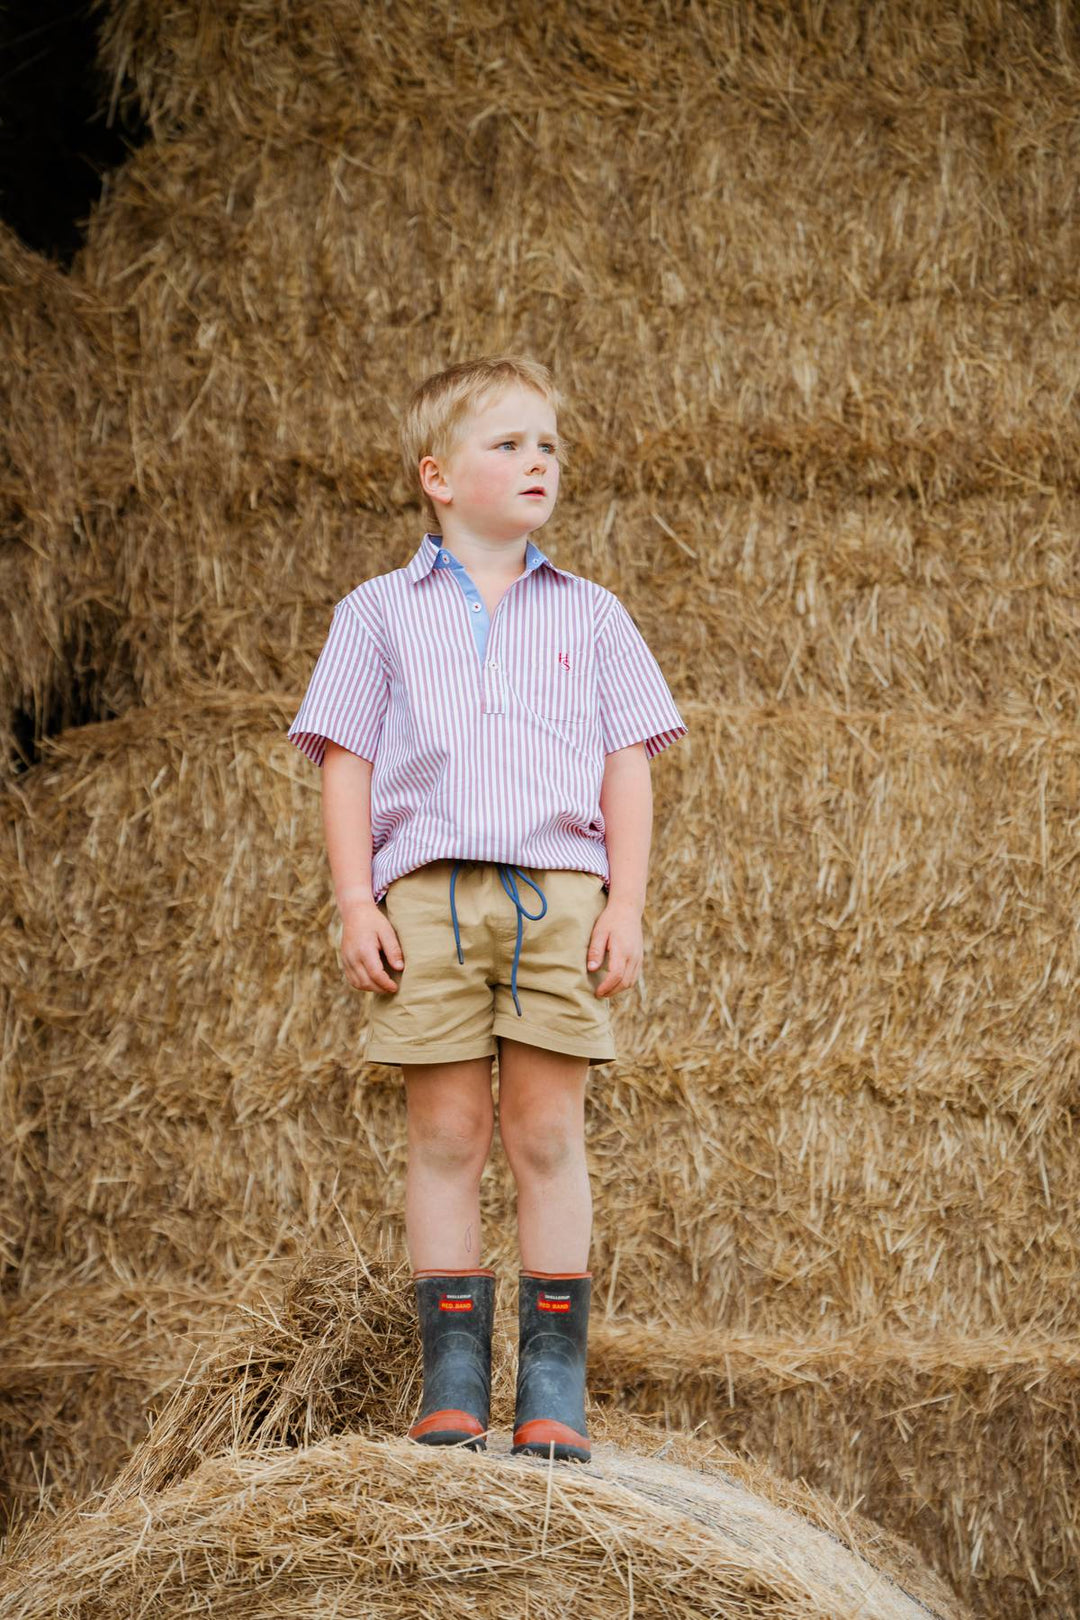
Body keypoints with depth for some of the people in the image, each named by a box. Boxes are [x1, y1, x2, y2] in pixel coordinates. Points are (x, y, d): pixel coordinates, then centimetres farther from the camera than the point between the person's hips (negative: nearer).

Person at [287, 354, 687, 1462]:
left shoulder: (590, 615, 14)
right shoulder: (379, 614, 12)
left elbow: (627, 766, 11)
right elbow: (346, 760, 8)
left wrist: (623, 906, 1)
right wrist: (356, 901, -2)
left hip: (559, 893, 1)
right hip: (428, 897, 0)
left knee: (547, 1135, -1)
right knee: (444, 1134, -1)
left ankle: (553, 1389, 3)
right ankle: (452, 1382, 5)